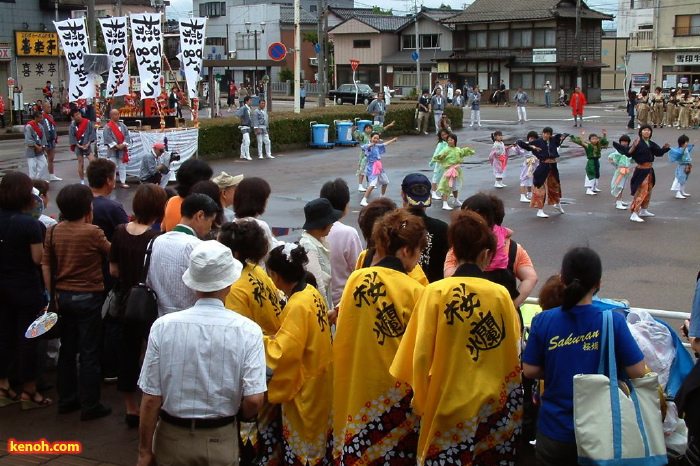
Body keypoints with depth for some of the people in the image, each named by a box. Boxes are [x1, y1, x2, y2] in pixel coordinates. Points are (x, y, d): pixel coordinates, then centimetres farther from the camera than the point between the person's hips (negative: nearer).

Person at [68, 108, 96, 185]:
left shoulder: (87, 122, -4)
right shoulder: (73, 126, -4)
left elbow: (92, 133, 0)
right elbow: (72, 137, -3)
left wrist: (88, 143, -8)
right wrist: (79, 146, -10)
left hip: (87, 146, 0)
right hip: (78, 146, 0)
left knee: (93, 161, -15)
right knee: (81, 164, 4)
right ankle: (82, 181, 13)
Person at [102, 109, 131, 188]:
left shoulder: (122, 125, 9)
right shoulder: (107, 127, -5)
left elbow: (127, 136, 3)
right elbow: (108, 138, -13)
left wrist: (123, 144, -12)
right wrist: (116, 145, -17)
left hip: (122, 150, 4)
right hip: (112, 150, -4)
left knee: (122, 167, 7)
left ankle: (123, 182, 11)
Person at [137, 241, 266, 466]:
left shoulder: (163, 326, -14)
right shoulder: (248, 331, -14)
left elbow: (151, 399, -11)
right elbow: (253, 401, -16)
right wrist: (234, 415, 6)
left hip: (171, 439, 1)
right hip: (220, 441, 0)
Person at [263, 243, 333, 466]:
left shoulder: (297, 306, -26)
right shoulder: (312, 292, -1)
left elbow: (283, 352, -30)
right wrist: (277, 335, 3)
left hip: (305, 386, -8)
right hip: (320, 376, 9)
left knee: (301, 441, 7)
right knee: (318, 431, 22)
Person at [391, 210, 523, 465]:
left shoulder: (435, 293, -11)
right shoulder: (500, 294, -8)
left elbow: (421, 356, -9)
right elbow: (514, 353, 1)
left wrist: (421, 401, 5)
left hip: (447, 403, -1)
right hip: (492, 406, 1)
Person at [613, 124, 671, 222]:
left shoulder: (651, 144, 8)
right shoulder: (638, 143, -14)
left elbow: (659, 152, 18)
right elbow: (629, 153, -23)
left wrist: (665, 148, 1)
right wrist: (634, 146, -39)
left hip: (649, 170, 9)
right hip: (641, 170, -9)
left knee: (648, 190, 19)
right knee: (641, 191, -13)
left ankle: (643, 210, 35)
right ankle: (634, 214, -13)